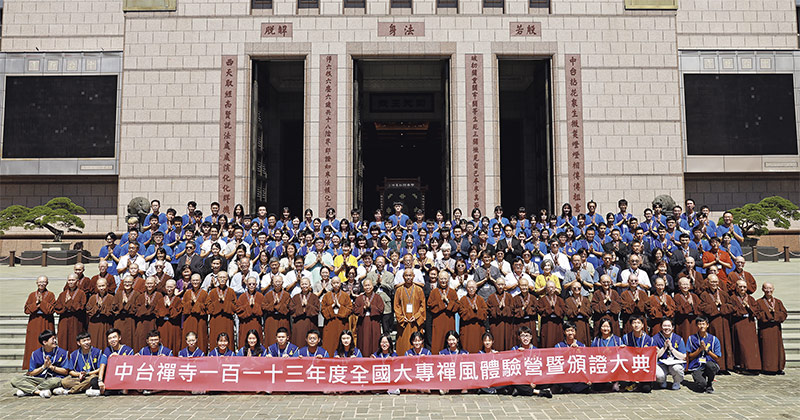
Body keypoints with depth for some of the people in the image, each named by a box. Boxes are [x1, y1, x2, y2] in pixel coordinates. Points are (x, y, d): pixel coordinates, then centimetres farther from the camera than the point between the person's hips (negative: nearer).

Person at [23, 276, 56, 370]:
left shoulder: (50, 295, 3)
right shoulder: (32, 295, 12)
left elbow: (51, 309, -7)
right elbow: (26, 309, 3)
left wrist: (42, 301, -12)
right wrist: (36, 303, -10)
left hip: (46, 323, -3)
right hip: (33, 323, 3)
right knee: (33, 345, 1)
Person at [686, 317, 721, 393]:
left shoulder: (714, 339, 6)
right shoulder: (691, 338, 6)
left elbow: (717, 358, 3)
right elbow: (689, 357, 3)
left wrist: (706, 349, -9)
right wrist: (699, 349, -10)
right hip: (696, 367, -1)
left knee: (709, 365, -39)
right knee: (701, 386, -31)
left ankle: (710, 384, -7)